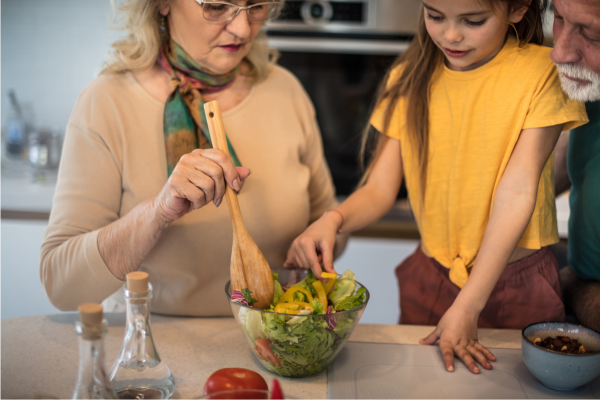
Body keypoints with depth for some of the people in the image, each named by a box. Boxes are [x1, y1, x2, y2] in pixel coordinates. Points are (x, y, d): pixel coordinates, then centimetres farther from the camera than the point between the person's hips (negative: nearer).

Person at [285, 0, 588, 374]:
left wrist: (466, 306, -22)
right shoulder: (410, 79, 0)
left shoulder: (543, 71, -12)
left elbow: (517, 193, -18)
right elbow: (380, 188, -3)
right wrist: (333, 219, -27)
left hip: (516, 282, -2)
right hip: (429, 276, 3)